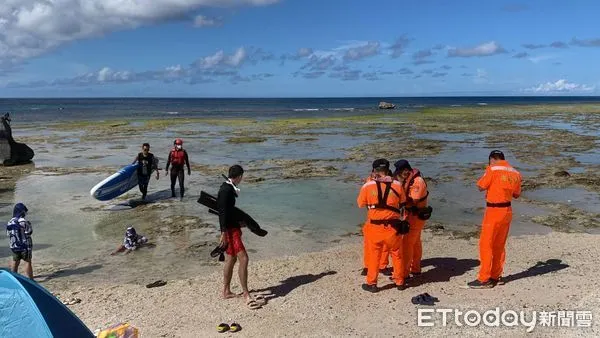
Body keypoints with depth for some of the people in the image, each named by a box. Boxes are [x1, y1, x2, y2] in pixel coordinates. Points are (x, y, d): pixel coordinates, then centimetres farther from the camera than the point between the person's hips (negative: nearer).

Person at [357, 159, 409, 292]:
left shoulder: (367, 186, -10)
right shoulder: (397, 185, -6)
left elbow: (360, 204, 3)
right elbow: (402, 203, 6)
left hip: (375, 227, -1)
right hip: (393, 226, 1)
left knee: (374, 255, 13)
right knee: (397, 254, 19)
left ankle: (371, 284, 20)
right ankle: (399, 282, 30)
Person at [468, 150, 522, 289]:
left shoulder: (492, 169, -13)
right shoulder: (515, 173, 6)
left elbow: (480, 187, -6)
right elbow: (517, 194, 16)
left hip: (494, 211, -7)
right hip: (507, 211, 7)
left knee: (486, 245, 0)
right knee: (499, 246, 15)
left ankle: (484, 279, 2)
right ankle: (495, 276, 24)